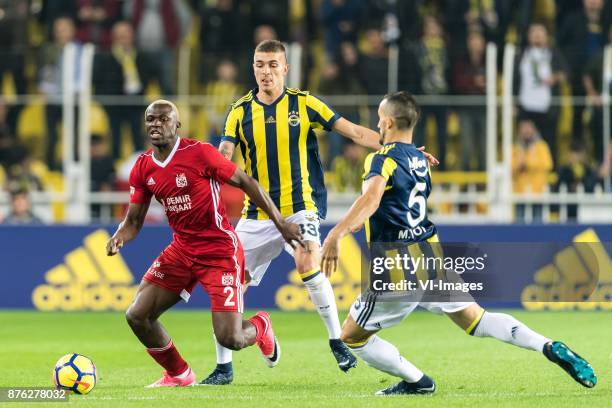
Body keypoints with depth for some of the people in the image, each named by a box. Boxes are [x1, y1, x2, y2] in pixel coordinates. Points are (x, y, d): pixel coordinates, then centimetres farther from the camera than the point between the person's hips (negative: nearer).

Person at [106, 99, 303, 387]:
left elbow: (245, 182, -7)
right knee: (137, 315, -5)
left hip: (220, 250, -6)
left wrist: (280, 223, -7)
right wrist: (119, 237, -14)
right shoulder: (143, 168, 3)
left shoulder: (200, 153, -15)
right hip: (182, 249, 6)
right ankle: (178, 374, 20)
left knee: (230, 339, -13)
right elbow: (133, 219, 10)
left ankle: (260, 327, 27)